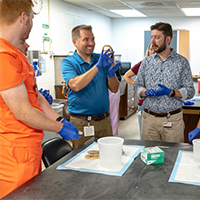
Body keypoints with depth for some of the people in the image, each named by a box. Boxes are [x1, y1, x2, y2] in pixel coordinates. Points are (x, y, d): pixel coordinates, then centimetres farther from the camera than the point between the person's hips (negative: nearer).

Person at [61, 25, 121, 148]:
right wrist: (97, 66, -24)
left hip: (104, 120, 4)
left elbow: (114, 89, 5)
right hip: (81, 123, -4)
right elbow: (75, 85, -24)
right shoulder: (68, 63, -4)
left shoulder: (102, 59, 8)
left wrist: (111, 75, -15)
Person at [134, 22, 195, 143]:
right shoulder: (147, 62, 8)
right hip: (149, 118, 2)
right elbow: (137, 85, 9)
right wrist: (147, 92, -12)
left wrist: (170, 92, -19)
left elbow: (190, 91, -3)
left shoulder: (182, 62, 0)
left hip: (172, 119, -2)